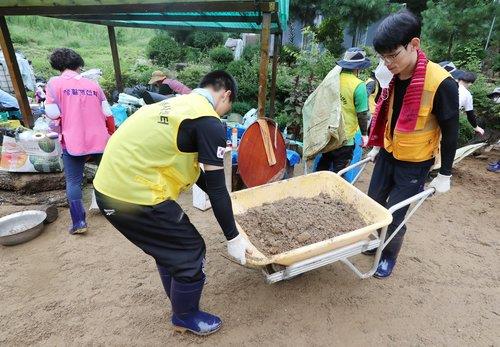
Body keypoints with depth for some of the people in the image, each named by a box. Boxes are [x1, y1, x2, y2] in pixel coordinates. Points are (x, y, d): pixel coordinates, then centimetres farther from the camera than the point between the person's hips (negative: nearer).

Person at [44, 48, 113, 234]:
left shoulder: (54, 83, -2)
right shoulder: (93, 84, 7)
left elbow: (53, 114, -10)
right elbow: (108, 114, 4)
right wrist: (112, 134, 18)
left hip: (73, 142, -2)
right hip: (99, 140, 3)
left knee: (73, 181, 6)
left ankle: (79, 222, 0)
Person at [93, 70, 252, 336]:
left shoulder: (177, 103, 17)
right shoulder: (210, 123, -11)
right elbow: (216, 188, -10)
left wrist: (220, 200, 33)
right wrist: (233, 238, 2)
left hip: (108, 187, 10)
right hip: (135, 195, -9)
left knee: (169, 247, 26)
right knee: (189, 252, 10)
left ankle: (180, 304, 46)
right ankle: (185, 317, 33)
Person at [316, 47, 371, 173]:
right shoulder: (359, 86, -16)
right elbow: (362, 114, -13)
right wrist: (364, 134, 2)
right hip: (345, 137, -5)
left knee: (322, 167, 23)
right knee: (339, 173, 9)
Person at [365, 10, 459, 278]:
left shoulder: (441, 83, -23)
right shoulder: (392, 76, -4)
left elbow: (450, 132, -14)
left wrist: (444, 175, -9)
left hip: (414, 164, -6)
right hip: (387, 155, 6)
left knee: (394, 214, 1)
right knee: (372, 204, 14)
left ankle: (389, 256, 28)